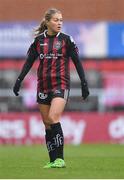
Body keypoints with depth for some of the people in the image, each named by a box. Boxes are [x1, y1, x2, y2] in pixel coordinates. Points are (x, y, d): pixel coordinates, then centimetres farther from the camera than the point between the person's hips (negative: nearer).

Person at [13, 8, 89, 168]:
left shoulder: (66, 39, 0)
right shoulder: (39, 40, 7)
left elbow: (77, 62, 3)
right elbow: (29, 62, 11)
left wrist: (84, 83, 0)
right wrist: (19, 80, 2)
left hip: (61, 84, -4)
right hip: (43, 86, 4)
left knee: (53, 118, -20)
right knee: (47, 123, 4)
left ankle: (60, 158, -17)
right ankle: (53, 161, 10)